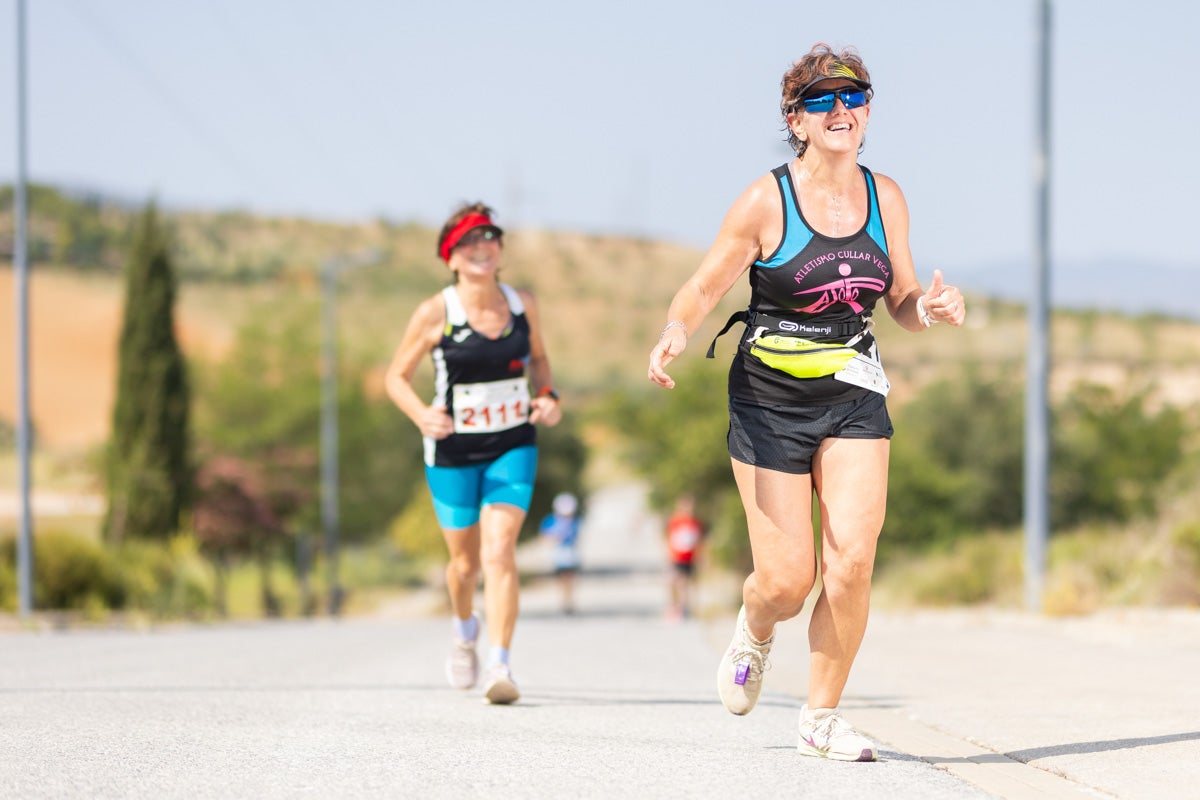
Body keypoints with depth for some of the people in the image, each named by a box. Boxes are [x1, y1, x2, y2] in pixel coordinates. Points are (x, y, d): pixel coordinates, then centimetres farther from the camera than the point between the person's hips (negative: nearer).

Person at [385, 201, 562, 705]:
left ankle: (499, 667, -20)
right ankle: (464, 630, 46)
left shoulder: (522, 304, -2)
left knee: (500, 552, -16)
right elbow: (396, 377, -4)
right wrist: (422, 415, -23)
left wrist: (547, 395, -3)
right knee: (466, 561, 12)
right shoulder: (435, 314, -11)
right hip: (453, 451, -1)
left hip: (513, 446, 1)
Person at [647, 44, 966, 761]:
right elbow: (705, 286, -7)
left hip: (854, 398, 3)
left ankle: (822, 717, 5)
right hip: (771, 399, -3)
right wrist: (676, 333, -29)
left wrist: (931, 307, -11)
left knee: (852, 562, -12)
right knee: (788, 581, -5)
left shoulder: (885, 198, 3)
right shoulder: (767, 201, -9)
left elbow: (902, 300, 12)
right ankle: (755, 633, 33)